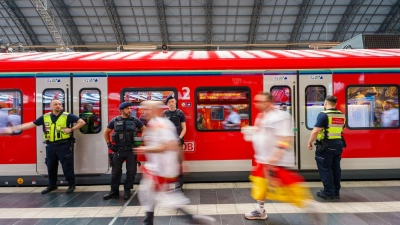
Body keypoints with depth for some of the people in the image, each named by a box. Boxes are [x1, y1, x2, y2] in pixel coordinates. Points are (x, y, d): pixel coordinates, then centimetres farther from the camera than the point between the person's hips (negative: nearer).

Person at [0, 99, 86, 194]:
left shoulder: (67, 116, -7)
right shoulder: (45, 117, 6)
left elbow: (82, 122, -9)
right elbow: (31, 124, 9)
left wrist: (71, 129, -16)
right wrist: (14, 128, 6)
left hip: (64, 145, -5)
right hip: (50, 146, 5)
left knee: (67, 166, 0)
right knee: (51, 166, 15)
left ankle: (71, 185, 15)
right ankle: (52, 185, 32)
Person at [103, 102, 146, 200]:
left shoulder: (135, 120, 1)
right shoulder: (115, 121, 2)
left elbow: (144, 128, 13)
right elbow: (106, 132, 14)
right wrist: (109, 144, 5)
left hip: (131, 150, 0)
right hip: (118, 150, 1)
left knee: (131, 171, 3)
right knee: (115, 171, 8)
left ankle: (127, 190, 19)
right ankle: (114, 191, 23)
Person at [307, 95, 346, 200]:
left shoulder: (323, 114, -15)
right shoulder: (341, 115, 9)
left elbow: (316, 131, -20)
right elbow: (340, 129, 18)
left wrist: (310, 142, -10)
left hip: (326, 145, -7)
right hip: (338, 144, 7)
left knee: (325, 169, 2)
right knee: (336, 168, 15)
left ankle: (329, 193, 6)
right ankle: (336, 192, 23)